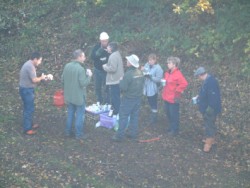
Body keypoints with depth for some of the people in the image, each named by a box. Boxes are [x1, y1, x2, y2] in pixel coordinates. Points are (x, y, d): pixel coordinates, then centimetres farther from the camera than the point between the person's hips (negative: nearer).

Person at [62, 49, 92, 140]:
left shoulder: (67, 66, -1)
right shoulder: (80, 69, -23)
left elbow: (63, 80, 6)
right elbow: (83, 83, -24)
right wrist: (89, 75, -10)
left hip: (69, 96, 7)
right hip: (79, 97, -7)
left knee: (70, 114, 20)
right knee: (79, 115, 7)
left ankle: (68, 131, 28)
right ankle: (79, 134, 14)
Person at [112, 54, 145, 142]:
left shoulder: (128, 74, -24)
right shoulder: (140, 72, 0)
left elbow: (123, 87, -23)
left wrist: (121, 80, -6)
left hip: (128, 98, -7)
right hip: (138, 97, 7)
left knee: (123, 116, 2)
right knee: (135, 116, 16)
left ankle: (120, 136, 6)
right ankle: (133, 133, 25)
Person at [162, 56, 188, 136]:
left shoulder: (178, 74, -20)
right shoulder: (167, 73, 7)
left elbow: (184, 84, -29)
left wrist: (177, 92, -20)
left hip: (173, 99, -9)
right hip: (166, 98, 9)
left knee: (174, 115, 3)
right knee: (168, 114, 20)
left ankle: (175, 130, 17)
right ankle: (171, 127, 36)